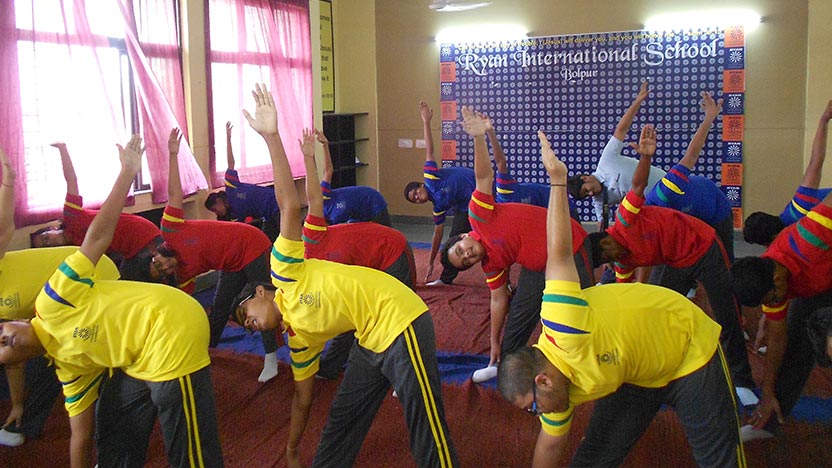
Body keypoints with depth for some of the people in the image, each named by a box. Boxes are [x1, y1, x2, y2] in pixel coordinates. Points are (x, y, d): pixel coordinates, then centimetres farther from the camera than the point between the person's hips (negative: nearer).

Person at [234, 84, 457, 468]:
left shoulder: (284, 272, -2)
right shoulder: (298, 335, 17)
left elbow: (289, 205, -9)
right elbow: (302, 399, 24)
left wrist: (271, 136, -13)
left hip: (398, 321, -9)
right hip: (371, 340, 9)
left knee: (425, 422, -3)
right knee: (344, 415, 18)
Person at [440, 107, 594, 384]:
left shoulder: (479, 216, -15)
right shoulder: (491, 265, 1)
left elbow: (484, 177, -21)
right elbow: (498, 301, 5)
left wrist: (479, 138, -34)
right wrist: (495, 343, 7)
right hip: (538, 266, 7)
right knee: (520, 312, 7)